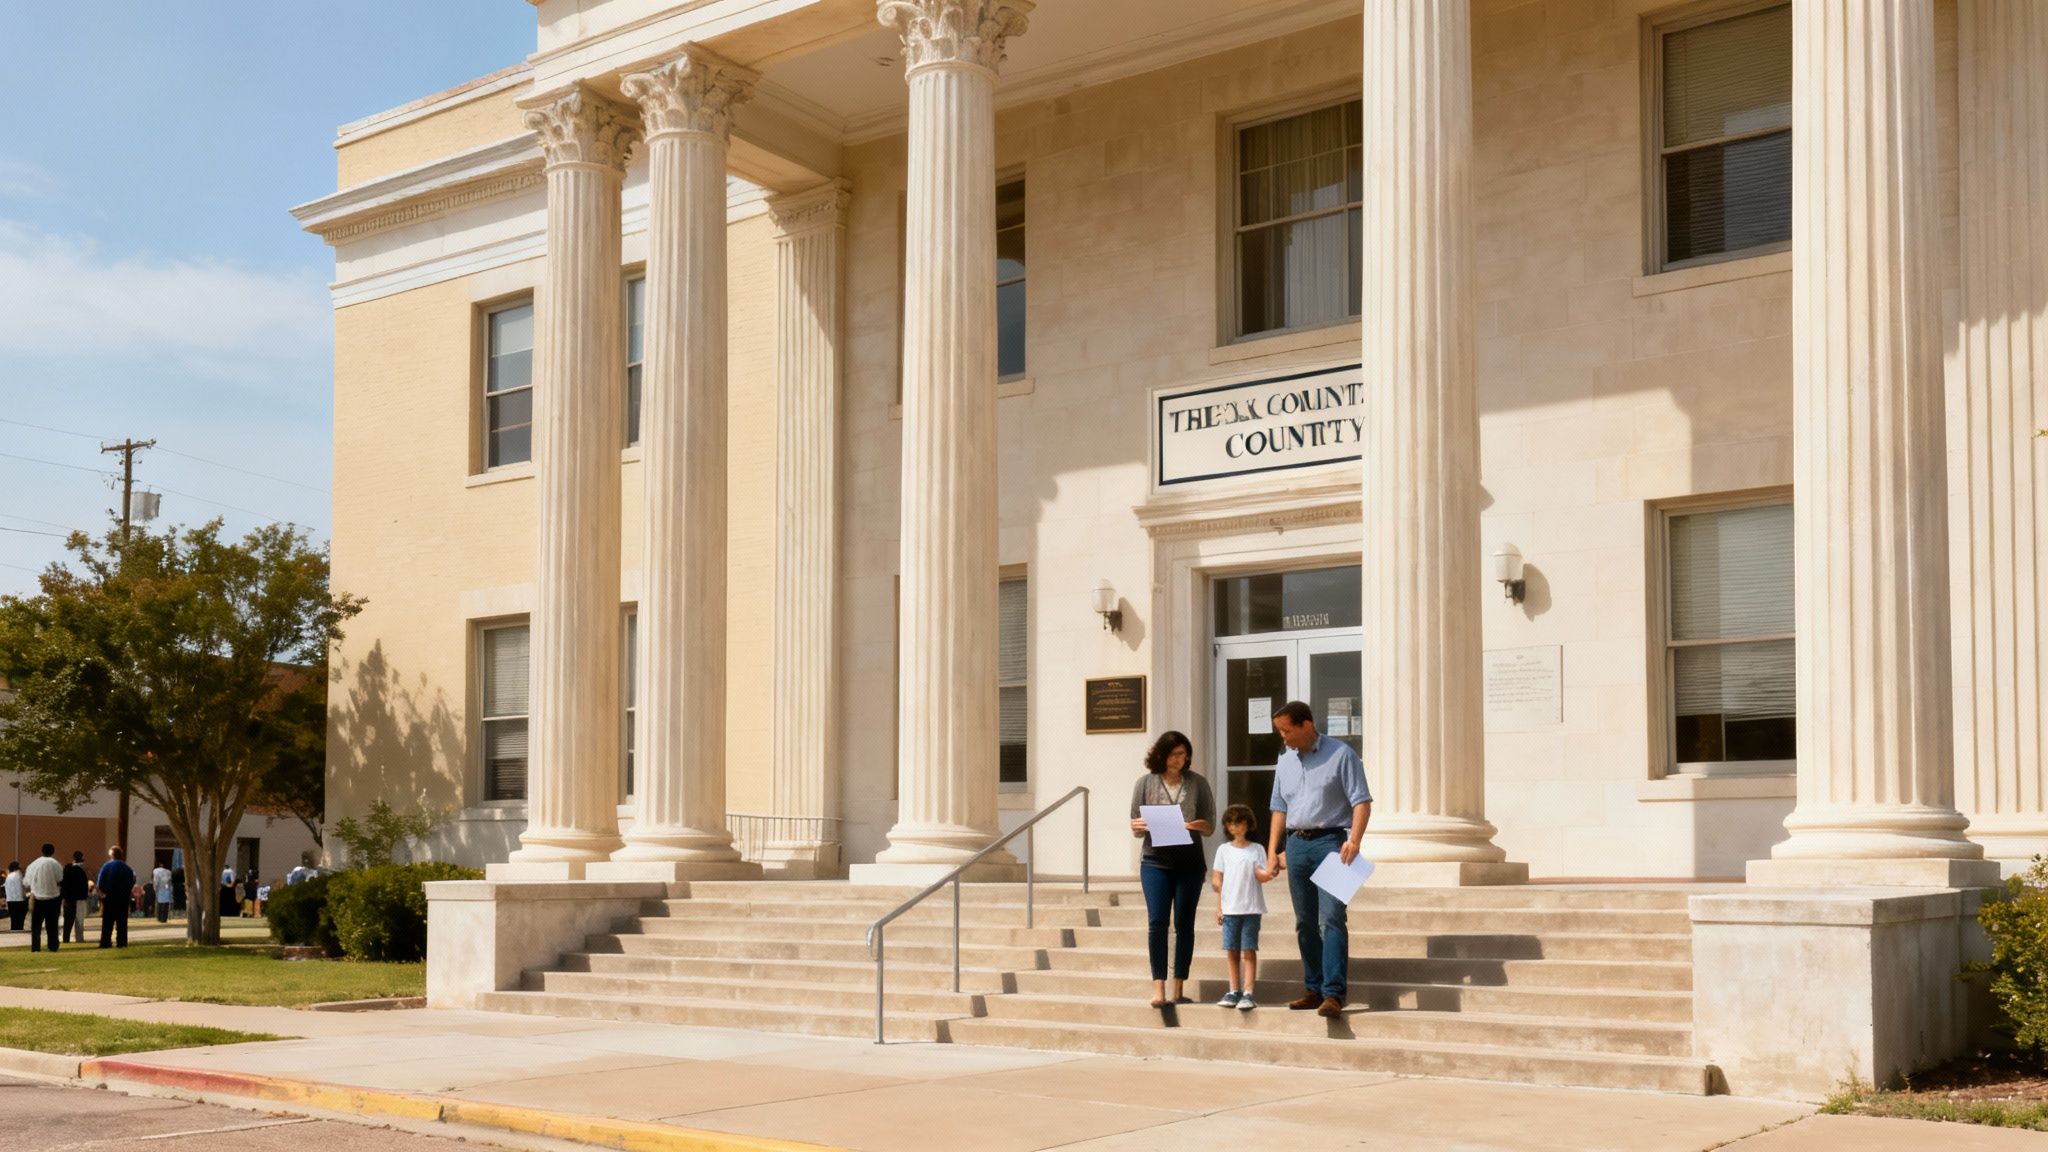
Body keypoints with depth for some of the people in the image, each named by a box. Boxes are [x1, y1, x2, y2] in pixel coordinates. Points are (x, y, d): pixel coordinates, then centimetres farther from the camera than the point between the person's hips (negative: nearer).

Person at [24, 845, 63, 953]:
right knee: (52, 924, 7)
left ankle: (35, 947, 3)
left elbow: (26, 882, 1)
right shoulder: (55, 864, -8)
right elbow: (60, 880, -7)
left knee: (36, 924, 9)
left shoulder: (33, 864, -2)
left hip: (38, 898, 1)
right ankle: (53, 946, 6)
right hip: (52, 897, -1)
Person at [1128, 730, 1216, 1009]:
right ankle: (1159, 988, -8)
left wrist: (1200, 826, -16)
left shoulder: (1197, 783, 5)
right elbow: (1136, 829, 9)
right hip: (1156, 862, -1)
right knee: (1157, 922, -10)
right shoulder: (1145, 783, 5)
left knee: (1184, 924, 5)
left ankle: (1178, 989, 13)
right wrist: (1139, 827, -14)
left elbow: (1210, 826, 6)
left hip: (1190, 863, 1)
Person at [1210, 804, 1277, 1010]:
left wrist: (1270, 873, -26)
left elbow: (1260, 876, -3)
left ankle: (1247, 993, -6)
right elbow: (1217, 880, 8)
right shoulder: (1223, 850, 9)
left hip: (1251, 908, -2)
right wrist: (1219, 907, -2)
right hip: (1229, 908, 2)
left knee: (1248, 950, -4)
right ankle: (1234, 991, 15)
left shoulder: (1257, 849, 5)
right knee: (1232, 950, 6)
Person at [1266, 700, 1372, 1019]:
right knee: (1305, 923, 9)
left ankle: (1333, 993, -18)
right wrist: (1272, 850, 12)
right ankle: (1315, 989, 16)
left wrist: (1354, 840, -21)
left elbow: (1362, 801, -8)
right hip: (1296, 845, 6)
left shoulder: (1341, 754, -4)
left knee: (1331, 919, -14)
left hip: (1330, 841, -6)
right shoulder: (1285, 762, 14)